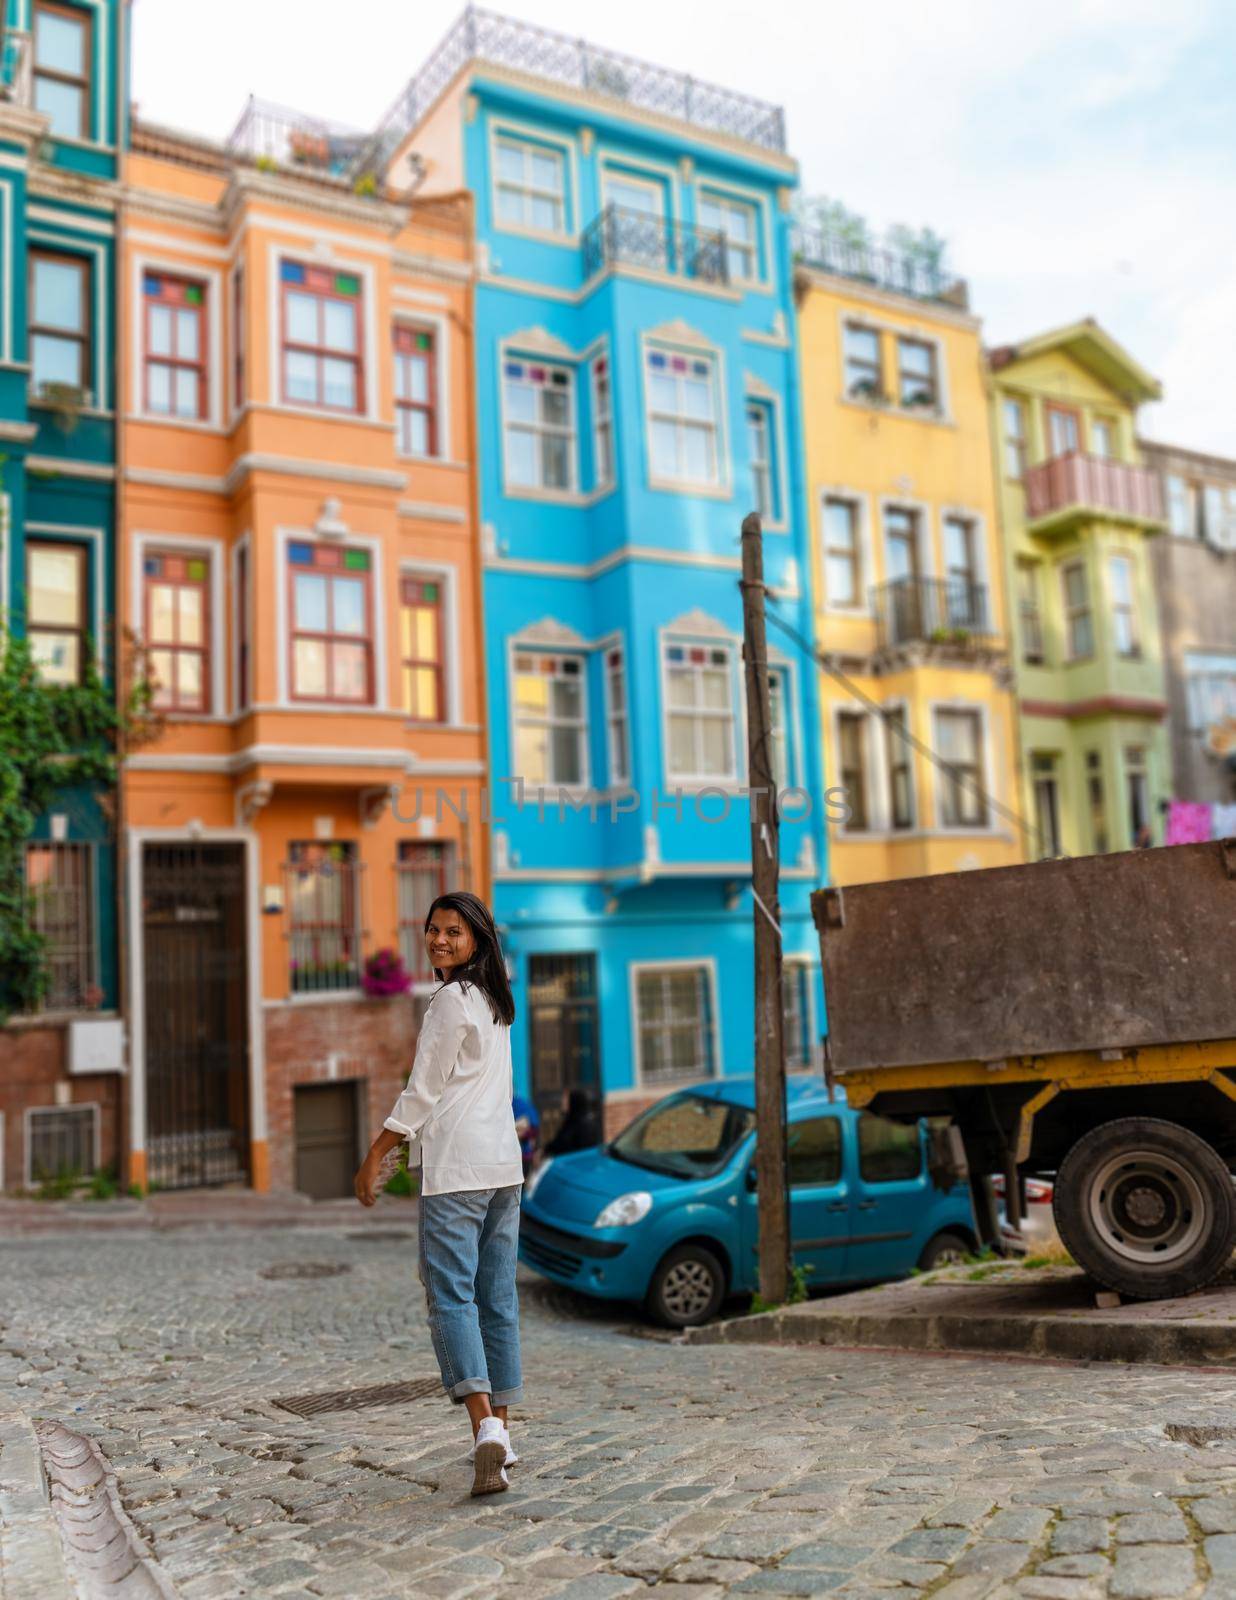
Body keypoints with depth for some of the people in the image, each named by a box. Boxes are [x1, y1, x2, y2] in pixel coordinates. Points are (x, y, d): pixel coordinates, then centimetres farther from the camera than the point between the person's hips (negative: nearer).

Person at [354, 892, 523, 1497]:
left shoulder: (450, 1000, -10)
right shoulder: (495, 1001, 16)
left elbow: (422, 1091, -11)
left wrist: (374, 1156, -5)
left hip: (455, 1169, -8)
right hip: (504, 1163, 8)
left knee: (451, 1297, -8)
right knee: (497, 1298, 10)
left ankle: (485, 1427, -19)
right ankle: (499, 1431, 16)